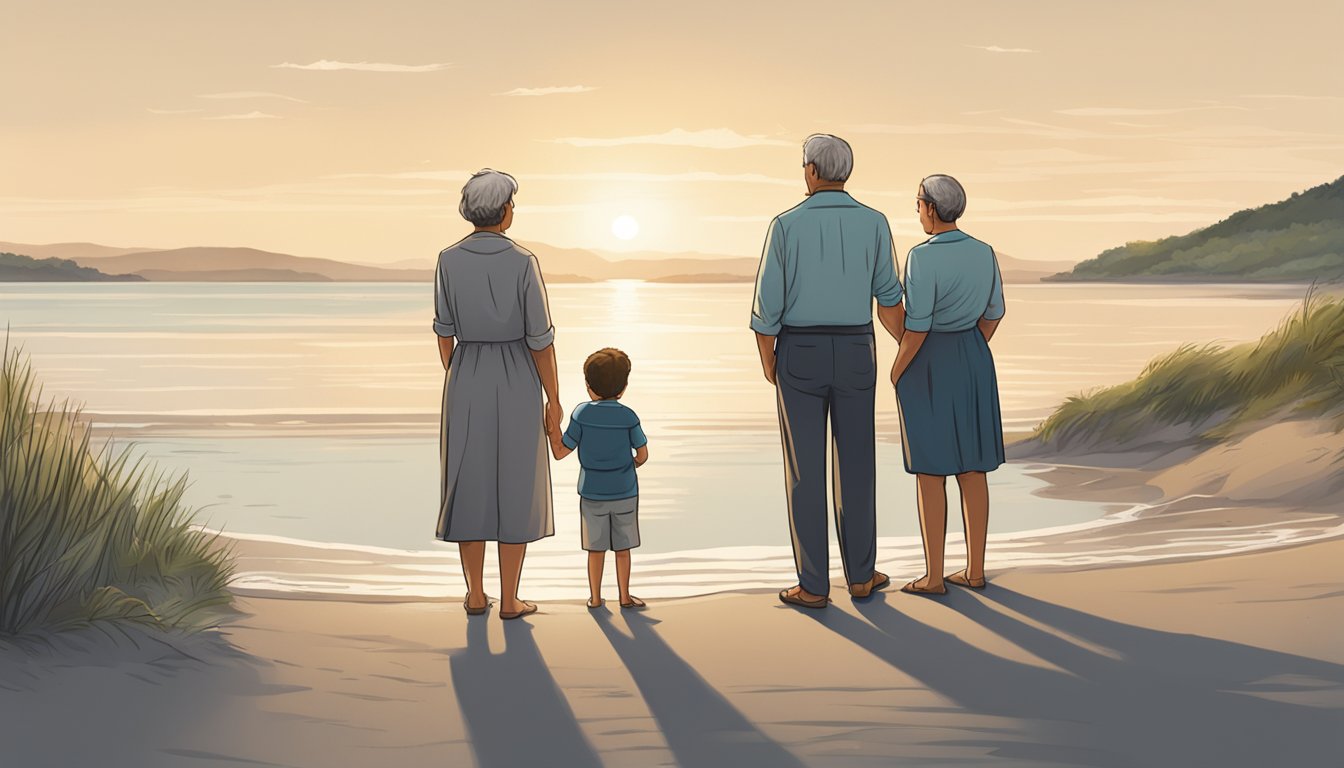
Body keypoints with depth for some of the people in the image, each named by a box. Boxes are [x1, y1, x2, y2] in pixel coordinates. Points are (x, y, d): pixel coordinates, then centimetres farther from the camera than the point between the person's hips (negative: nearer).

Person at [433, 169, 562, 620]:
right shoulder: (523, 263, -14)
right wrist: (554, 401, -2)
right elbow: (540, 339, -12)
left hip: (467, 381, 3)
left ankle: (476, 594, 18)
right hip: (516, 384, -3)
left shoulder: (448, 260, -5)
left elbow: (445, 331, 3)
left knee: (468, 485, 13)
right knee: (515, 489, 7)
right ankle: (509, 600, 10)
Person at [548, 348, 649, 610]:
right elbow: (642, 454, -2)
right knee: (622, 547, 11)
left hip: (592, 493, 0)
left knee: (596, 548, 12)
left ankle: (595, 597, 20)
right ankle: (625, 596, 19)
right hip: (625, 492, 0)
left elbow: (560, 452, -9)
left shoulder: (582, 414, -11)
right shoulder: (628, 416, -10)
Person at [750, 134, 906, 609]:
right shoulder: (874, 224, -3)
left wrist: (767, 364, 7)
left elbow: (767, 308, -9)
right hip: (854, 354, 2)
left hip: (801, 356, -2)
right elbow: (889, 299, 5)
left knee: (805, 471, 3)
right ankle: (860, 574, 19)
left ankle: (813, 586, 6)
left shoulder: (787, 225, -10)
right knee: (855, 466, 13)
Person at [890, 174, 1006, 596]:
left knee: (930, 471, 0)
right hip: (973, 364, 6)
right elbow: (994, 312, 9)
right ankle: (974, 569, 15)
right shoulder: (984, 252, 1)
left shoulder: (923, 257, -19)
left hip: (927, 366, -6)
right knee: (970, 468, 11)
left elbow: (917, 326, -20)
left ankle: (934, 576, 4)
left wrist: (897, 372, -6)